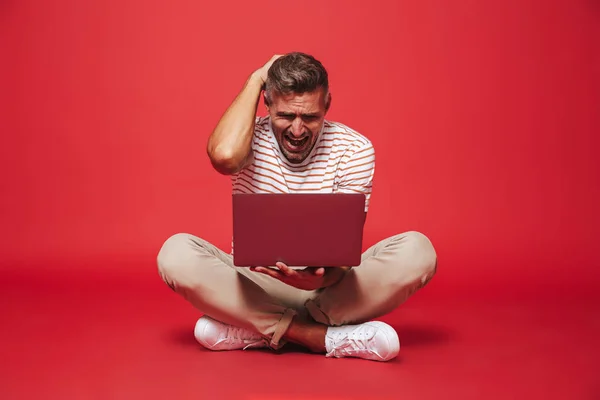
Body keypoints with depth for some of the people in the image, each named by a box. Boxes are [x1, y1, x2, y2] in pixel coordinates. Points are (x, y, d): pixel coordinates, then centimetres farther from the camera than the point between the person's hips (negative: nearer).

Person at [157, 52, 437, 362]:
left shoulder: (354, 149, -7)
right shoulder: (249, 138, -7)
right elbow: (223, 155, -34)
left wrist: (323, 277, -37)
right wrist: (256, 79, -18)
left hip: (328, 287, 1)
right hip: (256, 285, 0)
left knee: (417, 251, -25)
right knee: (176, 253, -28)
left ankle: (254, 330, -26)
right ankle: (327, 337, -29)